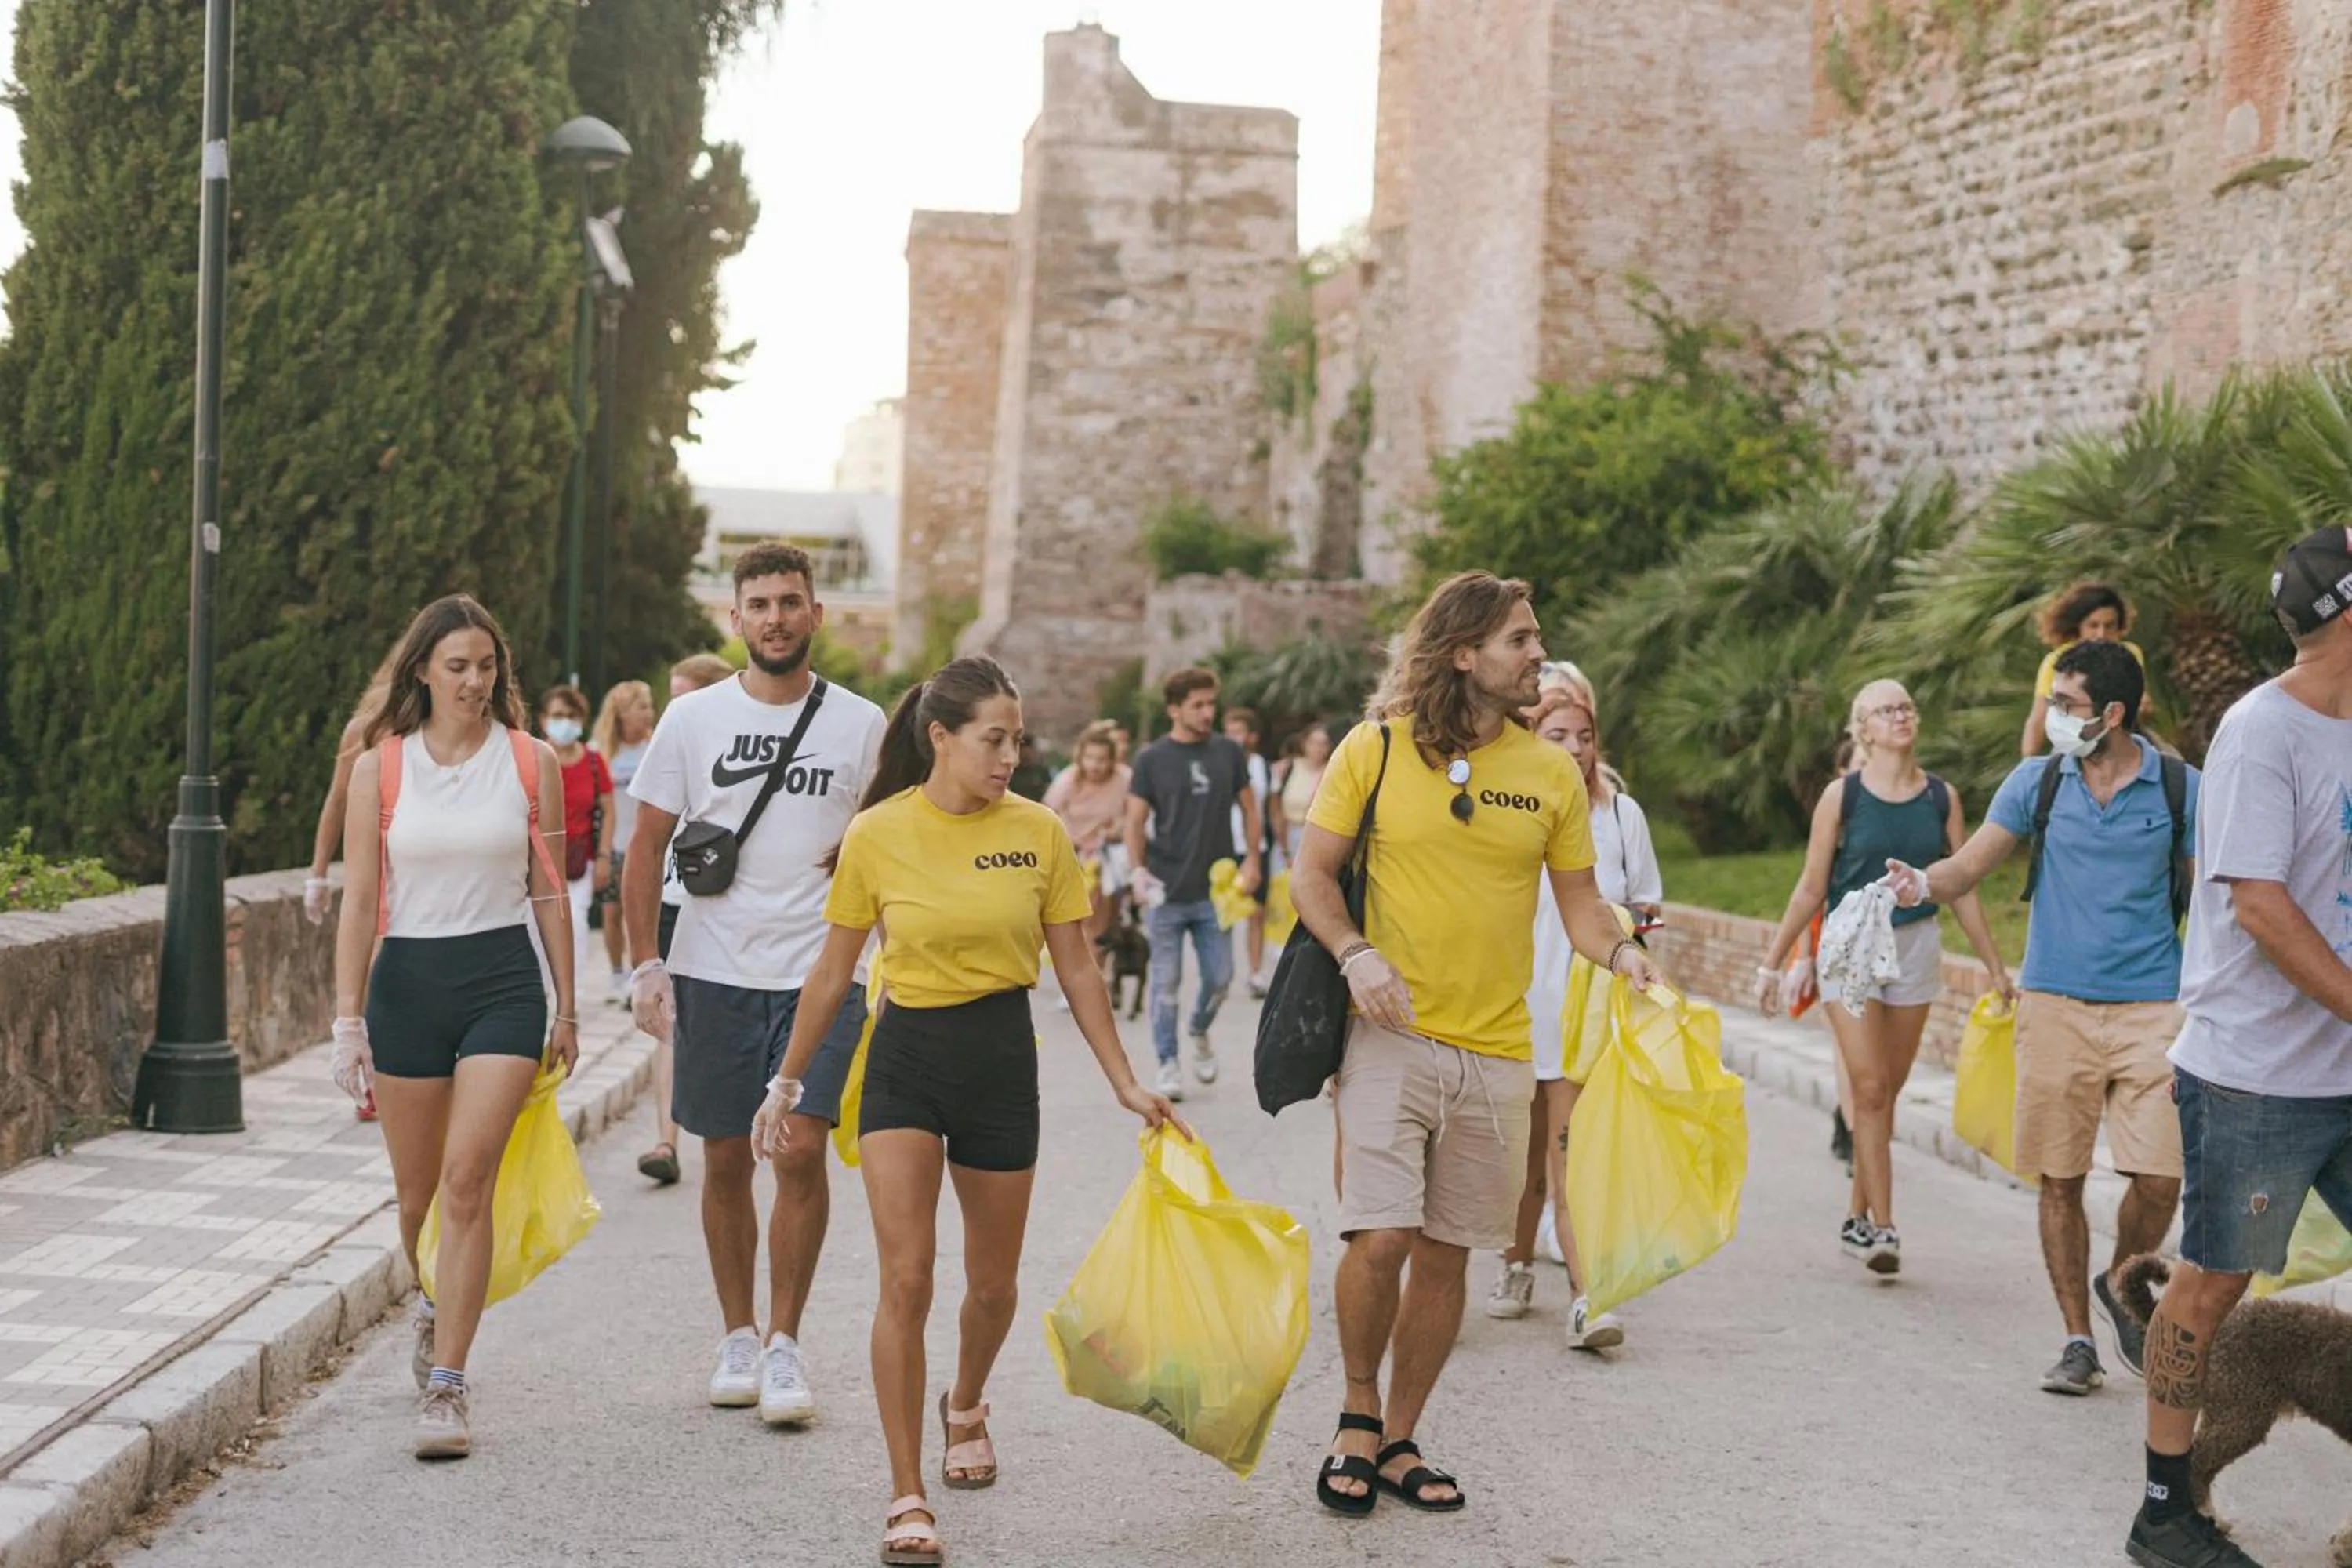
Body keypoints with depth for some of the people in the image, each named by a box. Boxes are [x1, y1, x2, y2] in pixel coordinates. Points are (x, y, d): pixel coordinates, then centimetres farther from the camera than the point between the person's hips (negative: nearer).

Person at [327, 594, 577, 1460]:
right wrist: (348, 1019, -2)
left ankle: (446, 1384, -11)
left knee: (467, 1180, -13)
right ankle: (433, 1305, 41)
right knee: (415, 1188, 11)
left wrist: (566, 1008, 8)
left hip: (503, 977, -1)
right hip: (407, 978, 1)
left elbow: (549, 892, 8)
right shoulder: (380, 766, 2)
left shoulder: (531, 761, 3)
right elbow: (359, 902, 2)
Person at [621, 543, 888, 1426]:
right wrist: (647, 966, 0)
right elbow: (647, 847, 7)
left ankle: (784, 1345, 1)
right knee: (725, 1161, 7)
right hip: (714, 976, 1)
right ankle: (737, 1336, 21)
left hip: (819, 974, -1)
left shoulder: (860, 725, 3)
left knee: (802, 1152, -10)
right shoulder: (692, 719, 3)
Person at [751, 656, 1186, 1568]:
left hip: (1002, 1058, 2)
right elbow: (834, 972, 3)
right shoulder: (877, 835, -8)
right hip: (906, 1057, -2)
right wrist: (787, 1083, 6)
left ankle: (966, 1405, 46)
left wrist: (1126, 1083, 1)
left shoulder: (1039, 833, -4)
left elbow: (1077, 970, 3)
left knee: (993, 1284, 13)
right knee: (905, 1279, -12)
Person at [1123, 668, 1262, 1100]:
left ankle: (1200, 1033, 35)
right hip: (1167, 891, -2)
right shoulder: (1151, 759, -2)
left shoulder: (1228, 753, 5)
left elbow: (1249, 806, 12)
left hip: (1215, 889, 2)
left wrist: (1252, 859, 2)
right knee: (1167, 981, 1)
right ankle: (1168, 1065, 10)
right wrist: (1138, 870, -13)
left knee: (1220, 977, 6)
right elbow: (1135, 821, 0)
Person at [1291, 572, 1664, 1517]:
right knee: (1381, 1236, -14)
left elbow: (1578, 901, 9)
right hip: (1393, 1036, -3)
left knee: (1446, 1254, 9)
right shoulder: (1376, 749, -2)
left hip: (1496, 1049, 3)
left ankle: (1399, 1441, 24)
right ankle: (1357, 1419, 11)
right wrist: (1355, 953, -16)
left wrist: (1618, 951, -13)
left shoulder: (1551, 772, 5)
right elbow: (1311, 876, 2)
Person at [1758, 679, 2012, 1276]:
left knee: (1887, 1092, 8)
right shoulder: (1842, 796, -6)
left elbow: (1961, 888, 10)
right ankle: (1881, 1227, -11)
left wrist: (1995, 965, 11)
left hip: (1916, 948, 3)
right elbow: (1811, 888, 0)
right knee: (1870, 1090, -11)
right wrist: (1773, 964, 1)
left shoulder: (1942, 797, 3)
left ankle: (1859, 1218, 19)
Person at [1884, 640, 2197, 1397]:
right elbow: (1969, 865, -1)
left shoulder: (2178, 787, -1)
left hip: (2150, 1007, -1)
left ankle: (2119, 1286, 23)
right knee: (2060, 1181, 2)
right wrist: (1923, 884, -24)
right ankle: (2078, 1341, 14)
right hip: (2057, 1005, 1)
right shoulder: (2038, 780, 3)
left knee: (2159, 1178, -8)